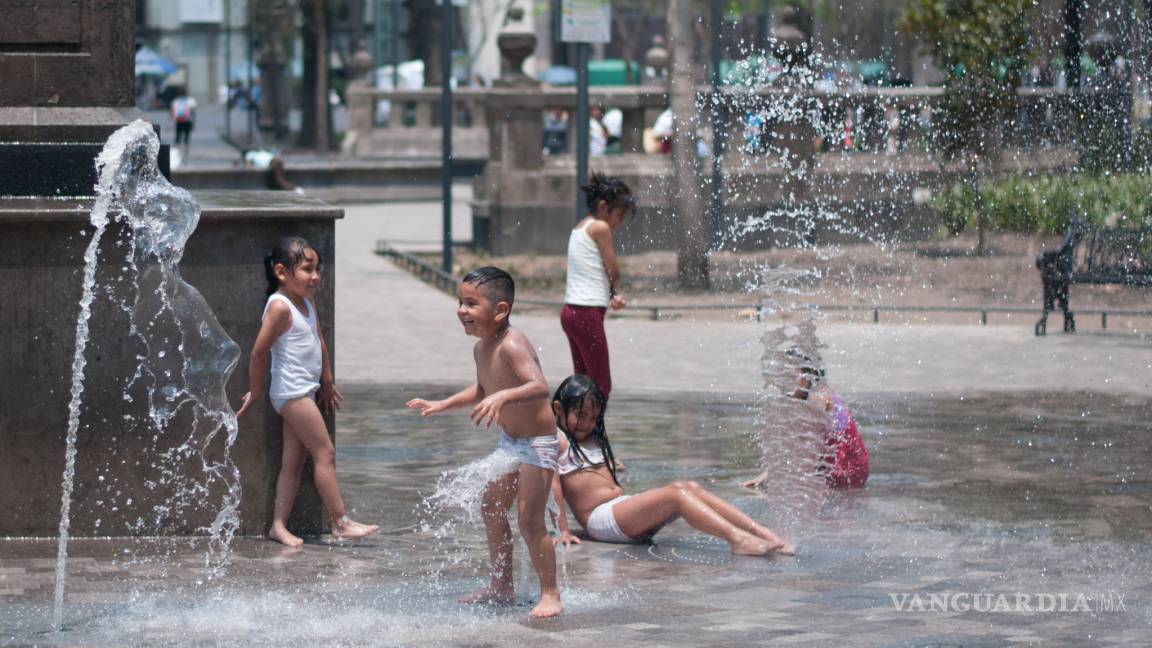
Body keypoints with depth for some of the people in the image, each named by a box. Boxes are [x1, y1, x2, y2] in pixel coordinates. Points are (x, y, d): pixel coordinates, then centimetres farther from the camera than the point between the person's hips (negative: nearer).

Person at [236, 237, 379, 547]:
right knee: (325, 453, -6)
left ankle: (279, 525, 9)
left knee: (293, 460, 8)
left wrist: (327, 383, 25)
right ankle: (340, 523, -2)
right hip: (292, 391, -9)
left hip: (306, 390, 9)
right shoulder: (280, 306, -18)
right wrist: (255, 392, -8)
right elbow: (259, 352, -16)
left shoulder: (308, 302, 11)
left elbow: (319, 343, 21)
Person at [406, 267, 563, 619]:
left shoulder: (511, 346, -28)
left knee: (529, 520, -13)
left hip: (537, 442, -10)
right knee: (492, 508, 18)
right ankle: (501, 587, 31)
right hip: (509, 440, 10)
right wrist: (442, 405, 19)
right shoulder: (481, 348, 1)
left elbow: (540, 387, -43)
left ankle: (550, 596, -3)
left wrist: (502, 397, -57)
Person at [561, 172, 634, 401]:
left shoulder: (579, 228, 18)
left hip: (571, 311, 9)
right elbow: (614, 272, -6)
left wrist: (612, 295, -1)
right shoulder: (600, 228, -10)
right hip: (588, 313, -9)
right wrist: (615, 291, 15)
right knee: (601, 385, -7)